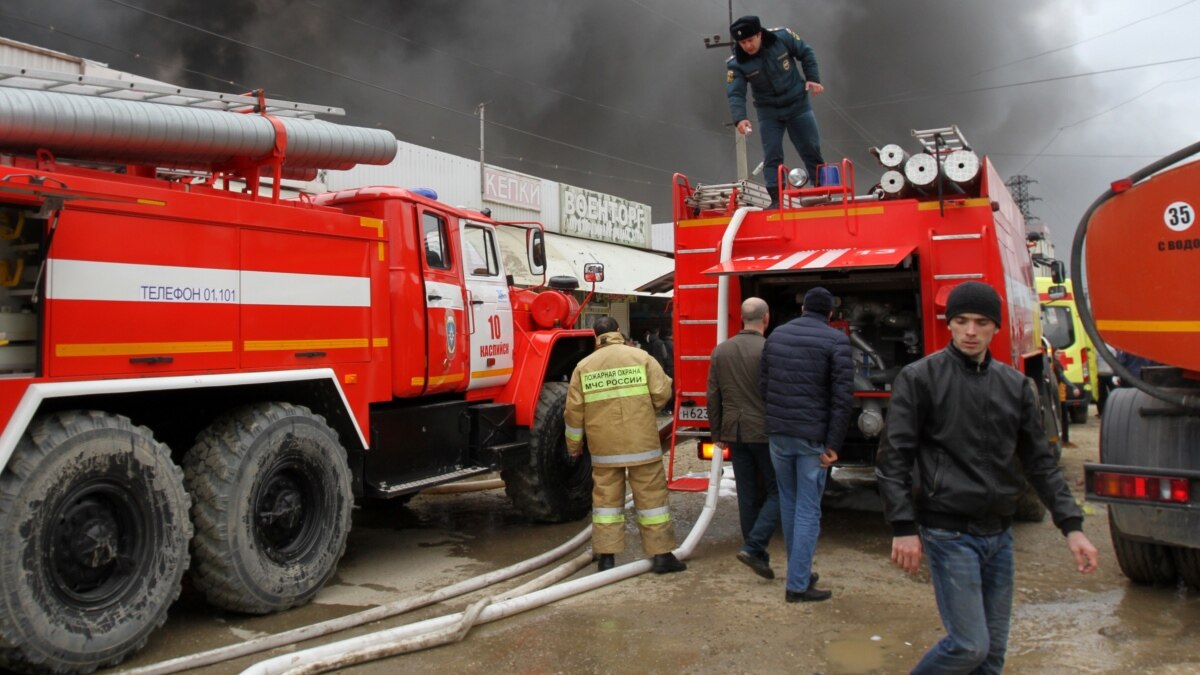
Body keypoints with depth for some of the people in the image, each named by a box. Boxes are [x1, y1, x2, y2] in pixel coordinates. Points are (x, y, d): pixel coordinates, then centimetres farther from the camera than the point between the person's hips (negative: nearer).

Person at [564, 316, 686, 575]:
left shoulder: (584, 366, 5)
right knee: (651, 495, 5)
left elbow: (574, 410, 4)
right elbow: (662, 392, -6)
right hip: (642, 442, -2)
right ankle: (662, 554, 8)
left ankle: (606, 556, 11)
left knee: (606, 497, 9)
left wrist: (574, 444, 16)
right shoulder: (641, 357, -2)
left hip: (604, 446, 2)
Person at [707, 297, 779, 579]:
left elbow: (713, 396, 8)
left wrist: (717, 434, 15)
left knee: (748, 494, 12)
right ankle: (753, 546, -8)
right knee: (777, 491, 5)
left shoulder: (720, 351, 5)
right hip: (765, 432, -5)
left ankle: (757, 554, 19)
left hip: (735, 432, 6)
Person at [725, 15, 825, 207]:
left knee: (812, 150, 6)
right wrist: (740, 118, -39)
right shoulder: (736, 63, -18)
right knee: (772, 155, -6)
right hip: (768, 111, 0)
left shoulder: (782, 36, -17)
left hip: (797, 104, 0)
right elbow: (735, 94, -22)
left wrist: (813, 78, -7)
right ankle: (776, 199, -2)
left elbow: (806, 54, -1)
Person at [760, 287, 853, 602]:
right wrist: (833, 443, -10)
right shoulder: (836, 340, -7)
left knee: (788, 503, 18)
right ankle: (797, 585, 3)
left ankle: (800, 572, 29)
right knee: (808, 510, 2)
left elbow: (762, 385, 10)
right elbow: (843, 395, -13)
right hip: (813, 437, -5)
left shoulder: (776, 335, 8)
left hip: (777, 434, 5)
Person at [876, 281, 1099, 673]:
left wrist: (1072, 526, 4)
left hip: (999, 534, 6)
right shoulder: (920, 378, -7)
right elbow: (893, 459, -9)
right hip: (949, 534, -5)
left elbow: (1039, 461, 12)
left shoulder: (1014, 385, 9)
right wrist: (904, 528, -15)